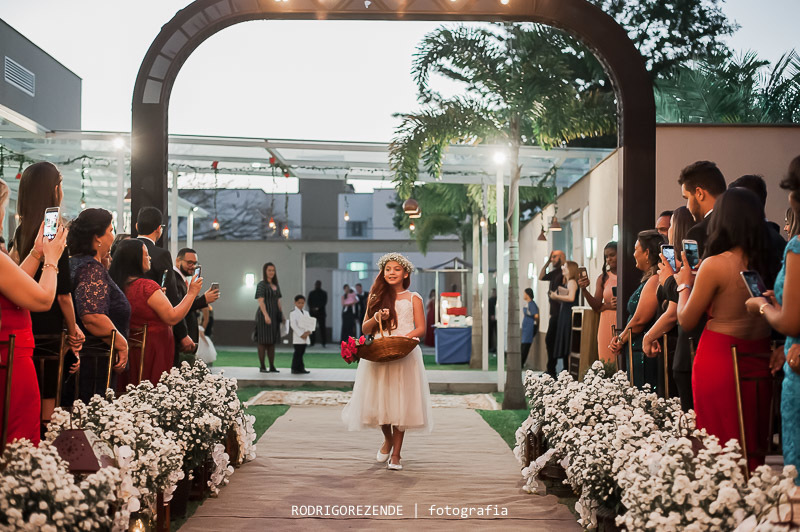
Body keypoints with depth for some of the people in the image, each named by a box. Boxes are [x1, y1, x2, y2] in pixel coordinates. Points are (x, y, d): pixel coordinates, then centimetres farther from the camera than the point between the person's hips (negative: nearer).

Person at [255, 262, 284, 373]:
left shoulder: (276, 285, 15)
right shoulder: (261, 285, -7)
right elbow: (261, 301, -16)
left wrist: (282, 315, 12)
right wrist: (266, 315, -26)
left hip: (274, 315, 7)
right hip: (264, 315, -7)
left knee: (272, 342, 8)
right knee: (263, 341, -3)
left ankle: (272, 366, 11)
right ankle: (262, 367, 1)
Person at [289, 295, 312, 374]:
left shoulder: (306, 313, 16)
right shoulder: (293, 313, -6)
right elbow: (293, 325, -14)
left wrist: (309, 331, -10)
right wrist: (301, 334, -19)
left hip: (305, 337, 6)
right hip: (297, 337, -6)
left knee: (302, 352, 10)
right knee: (298, 352, -6)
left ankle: (301, 368, 14)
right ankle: (295, 368, -1)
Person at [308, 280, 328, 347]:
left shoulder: (324, 293, 7)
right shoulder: (311, 293, 15)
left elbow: (324, 302, -3)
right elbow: (309, 302, 7)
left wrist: (318, 308, -15)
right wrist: (312, 308, -11)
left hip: (321, 312, -2)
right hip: (312, 312, 2)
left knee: (322, 327, -5)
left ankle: (323, 342, -4)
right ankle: (312, 342, 2)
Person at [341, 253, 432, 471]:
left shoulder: (413, 298, 6)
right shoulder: (376, 298, 12)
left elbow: (421, 328, 1)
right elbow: (365, 328, 10)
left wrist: (405, 337, -17)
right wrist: (376, 318, -9)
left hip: (404, 355, -2)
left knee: (400, 402, -2)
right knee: (378, 400, 0)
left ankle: (396, 454, 9)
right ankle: (388, 439, 30)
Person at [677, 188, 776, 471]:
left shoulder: (715, 265, -15)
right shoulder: (769, 264, 1)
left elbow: (686, 320, -7)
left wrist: (685, 282, 10)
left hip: (718, 360, -5)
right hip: (760, 360, 6)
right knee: (753, 449, 15)